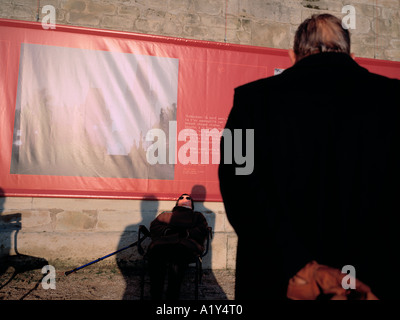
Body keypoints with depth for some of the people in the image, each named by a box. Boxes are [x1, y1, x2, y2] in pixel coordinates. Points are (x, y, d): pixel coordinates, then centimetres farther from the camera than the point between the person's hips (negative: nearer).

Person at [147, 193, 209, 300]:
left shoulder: (197, 215, 36)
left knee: (176, 265, -40)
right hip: (162, 243, 2)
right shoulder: (165, 214, 41)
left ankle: (172, 297, -38)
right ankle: (155, 297, -34)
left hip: (187, 243, -1)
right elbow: (154, 227, 21)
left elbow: (203, 230, 14)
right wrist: (167, 231, 0)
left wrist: (185, 233, -4)